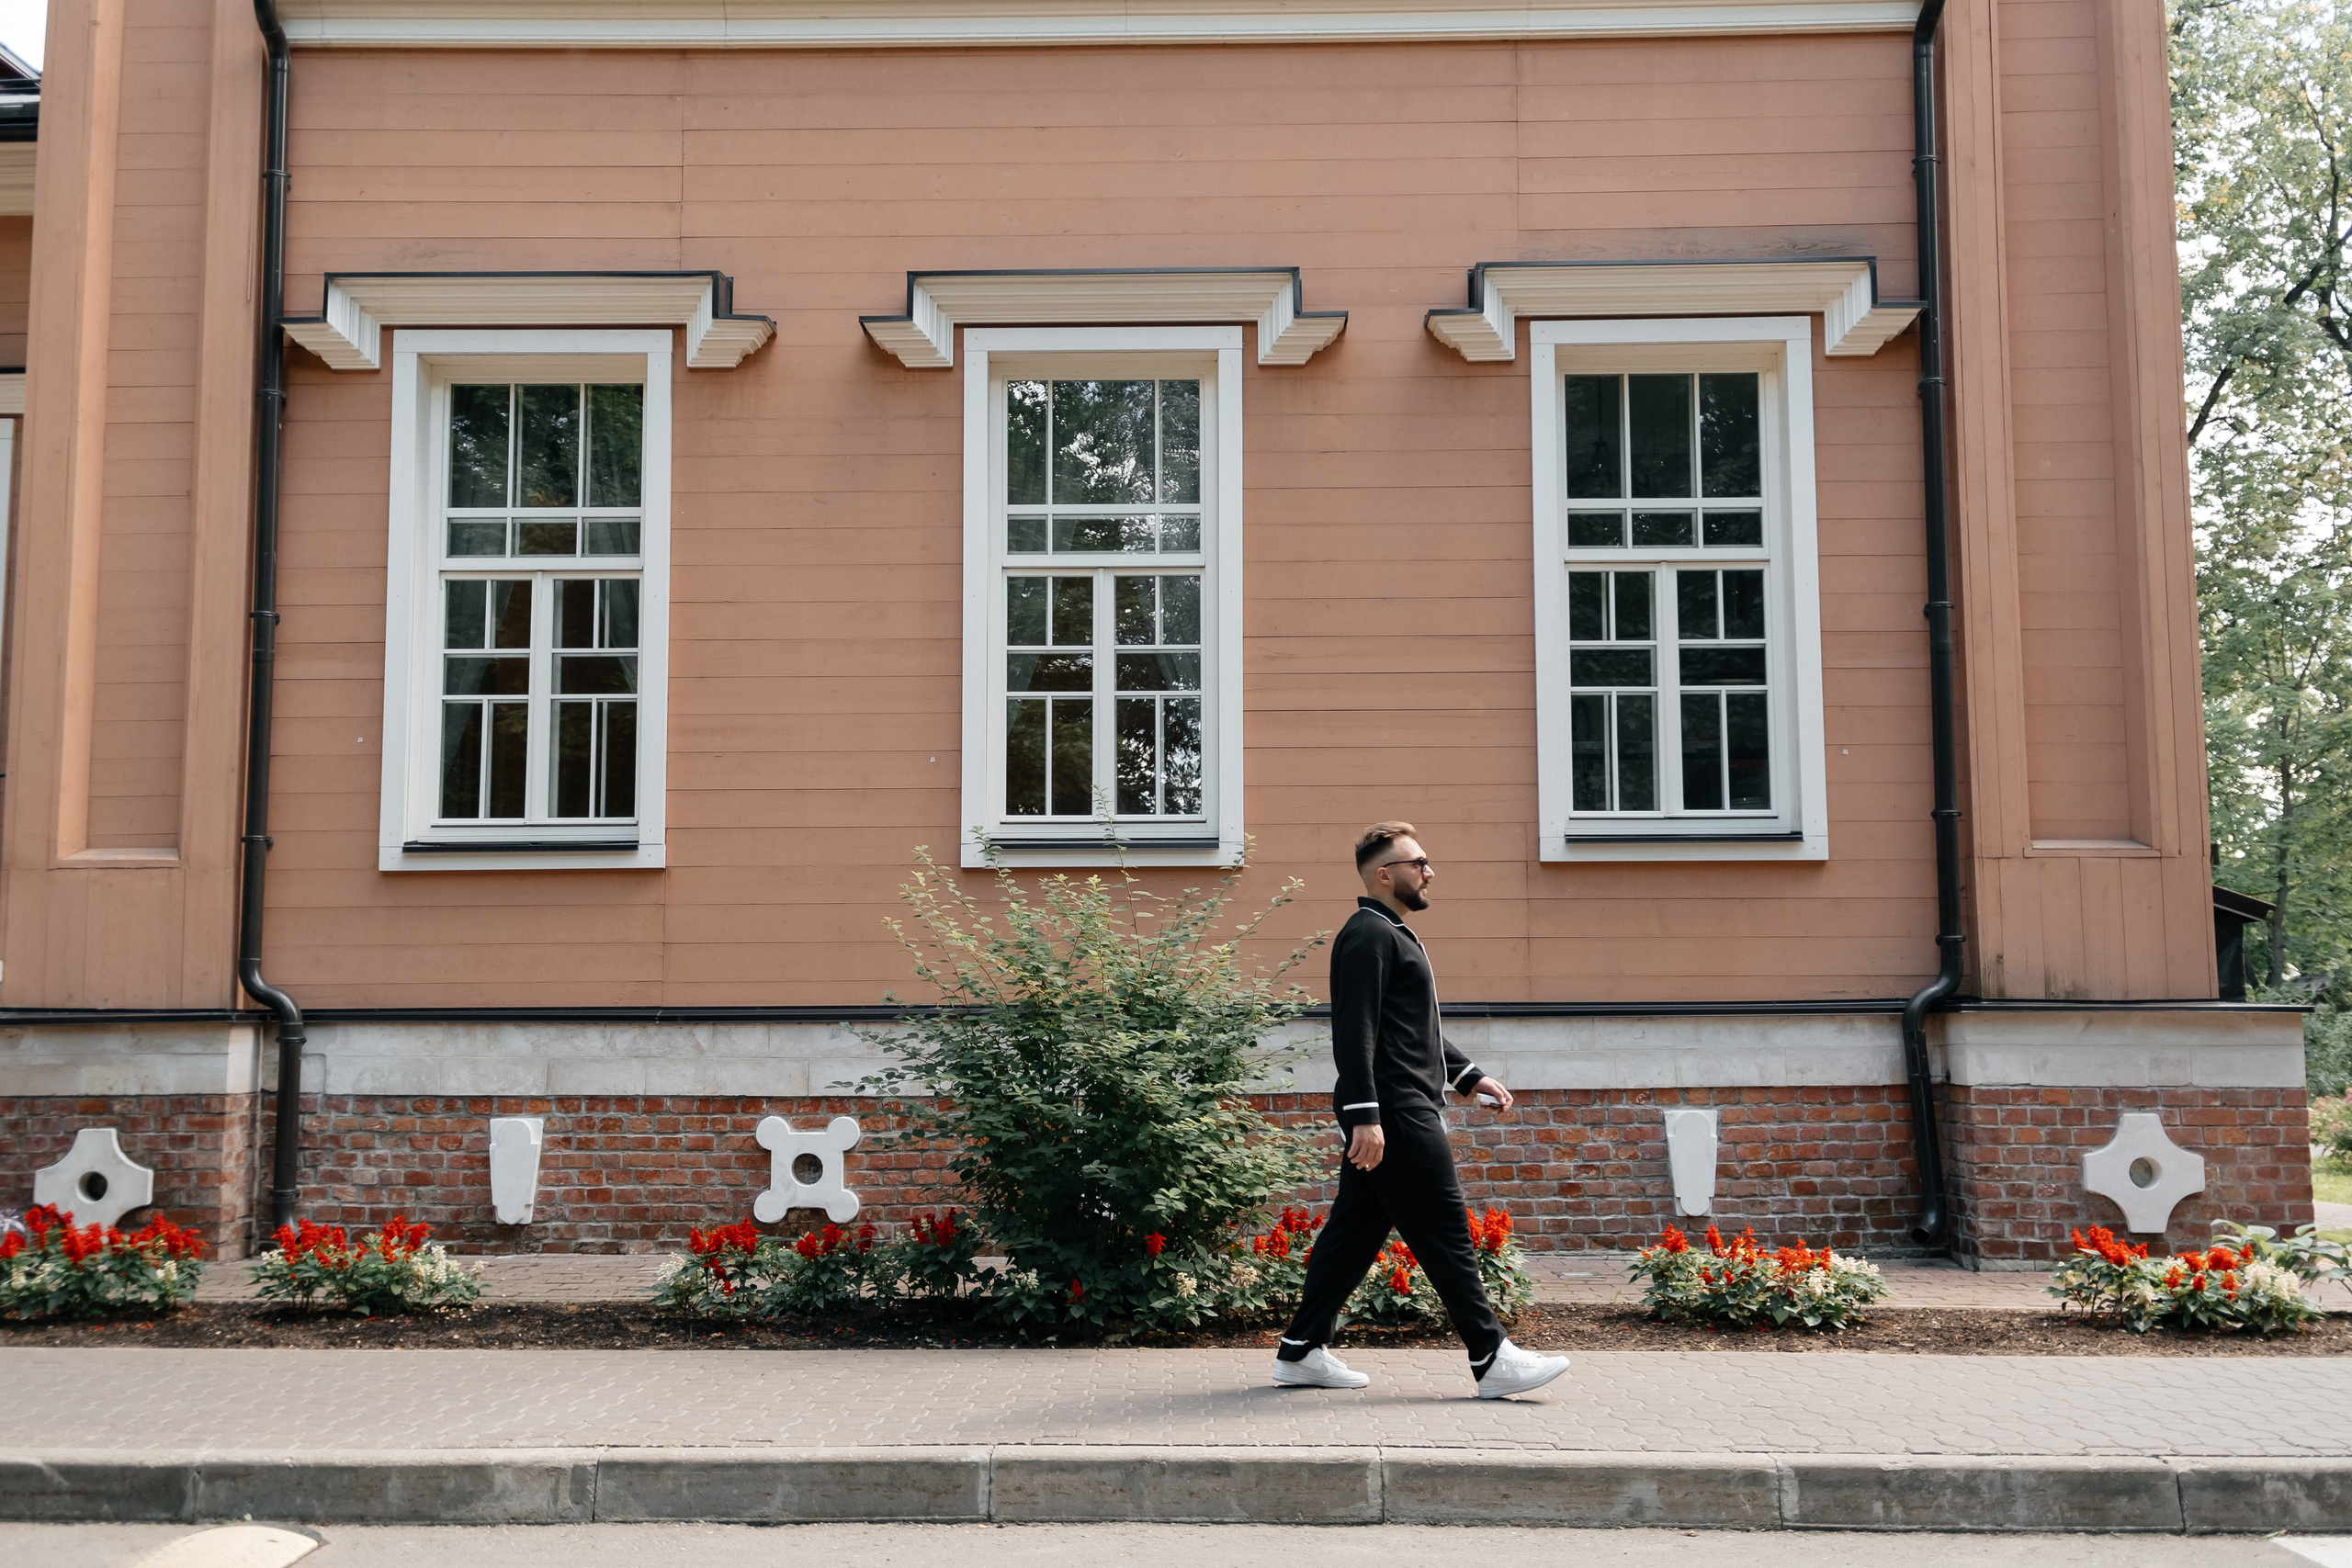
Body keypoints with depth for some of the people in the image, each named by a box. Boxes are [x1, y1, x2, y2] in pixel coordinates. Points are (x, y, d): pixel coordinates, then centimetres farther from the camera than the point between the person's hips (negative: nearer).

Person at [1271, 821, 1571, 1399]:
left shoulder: (1392, 934, 22)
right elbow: (1355, 1032, -20)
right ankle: (1492, 1360, -1)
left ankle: (1301, 1350, 15)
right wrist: (1365, 1116, -25)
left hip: (1407, 1109, 11)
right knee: (1445, 1233, -6)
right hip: (1394, 1113, -11)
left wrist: (1470, 1077, 25)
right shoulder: (1368, 934, -12)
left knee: (1355, 1230, 11)